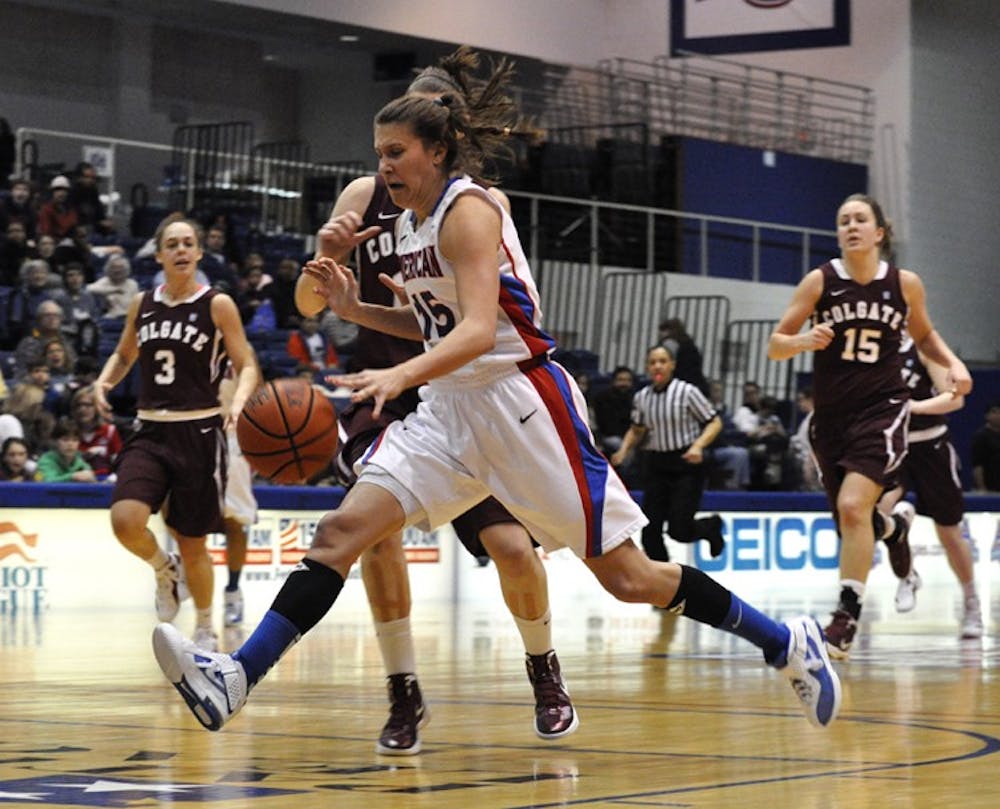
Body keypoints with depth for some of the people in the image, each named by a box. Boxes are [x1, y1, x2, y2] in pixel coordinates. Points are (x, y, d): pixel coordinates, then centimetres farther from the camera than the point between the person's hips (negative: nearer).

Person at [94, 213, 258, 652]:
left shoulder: (218, 305, -3)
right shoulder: (142, 304, 8)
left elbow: (247, 365, -3)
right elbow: (124, 355, 24)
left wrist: (239, 400, -23)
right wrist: (104, 382, 2)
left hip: (198, 433, -3)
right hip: (150, 432, 3)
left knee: (192, 542, 4)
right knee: (125, 521, -21)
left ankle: (205, 628, 28)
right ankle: (164, 570, 13)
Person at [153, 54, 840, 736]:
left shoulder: (468, 211, -14)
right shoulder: (412, 222, 11)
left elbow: (478, 330, -27)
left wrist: (400, 375, -44)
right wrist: (355, 309, 8)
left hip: (522, 397, -8)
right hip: (452, 405, 8)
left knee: (629, 578, -4)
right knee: (343, 531, -10)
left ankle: (786, 644, 12)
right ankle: (234, 681, -19)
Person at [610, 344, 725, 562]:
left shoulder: (686, 392, -10)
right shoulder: (641, 397, 4)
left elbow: (715, 423, -5)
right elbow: (637, 429, 20)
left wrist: (698, 445, -20)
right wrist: (624, 450, 3)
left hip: (687, 464, -4)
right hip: (656, 465, 4)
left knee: (679, 529, -9)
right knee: (650, 529, -3)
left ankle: (712, 526, 26)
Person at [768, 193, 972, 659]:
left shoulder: (905, 284, 0)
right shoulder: (820, 281, -4)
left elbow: (923, 335, 19)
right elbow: (774, 346, -3)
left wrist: (953, 363, 0)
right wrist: (803, 340, -25)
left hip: (882, 409, -2)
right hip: (831, 414, 2)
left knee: (853, 506, -23)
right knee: (852, 519, 12)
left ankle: (846, 616, -17)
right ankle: (891, 529, 50)